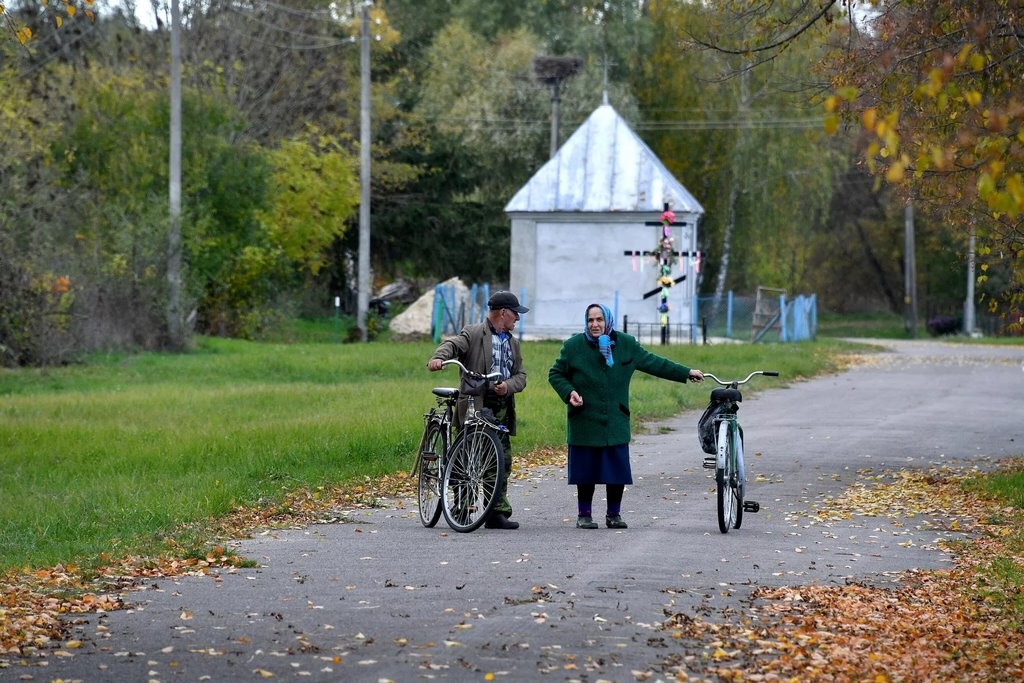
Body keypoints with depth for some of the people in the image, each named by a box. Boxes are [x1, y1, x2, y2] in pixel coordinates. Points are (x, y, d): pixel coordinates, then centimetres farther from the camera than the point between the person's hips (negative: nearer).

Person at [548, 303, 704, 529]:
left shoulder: (626, 344, 4)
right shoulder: (574, 346, -3)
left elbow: (652, 363, 14)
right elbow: (556, 374, 7)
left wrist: (686, 373, 16)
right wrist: (569, 393, -11)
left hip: (616, 423, 2)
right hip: (584, 423, -2)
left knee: (618, 472, 2)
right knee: (586, 471, 1)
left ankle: (614, 514, 16)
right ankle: (584, 515, 15)